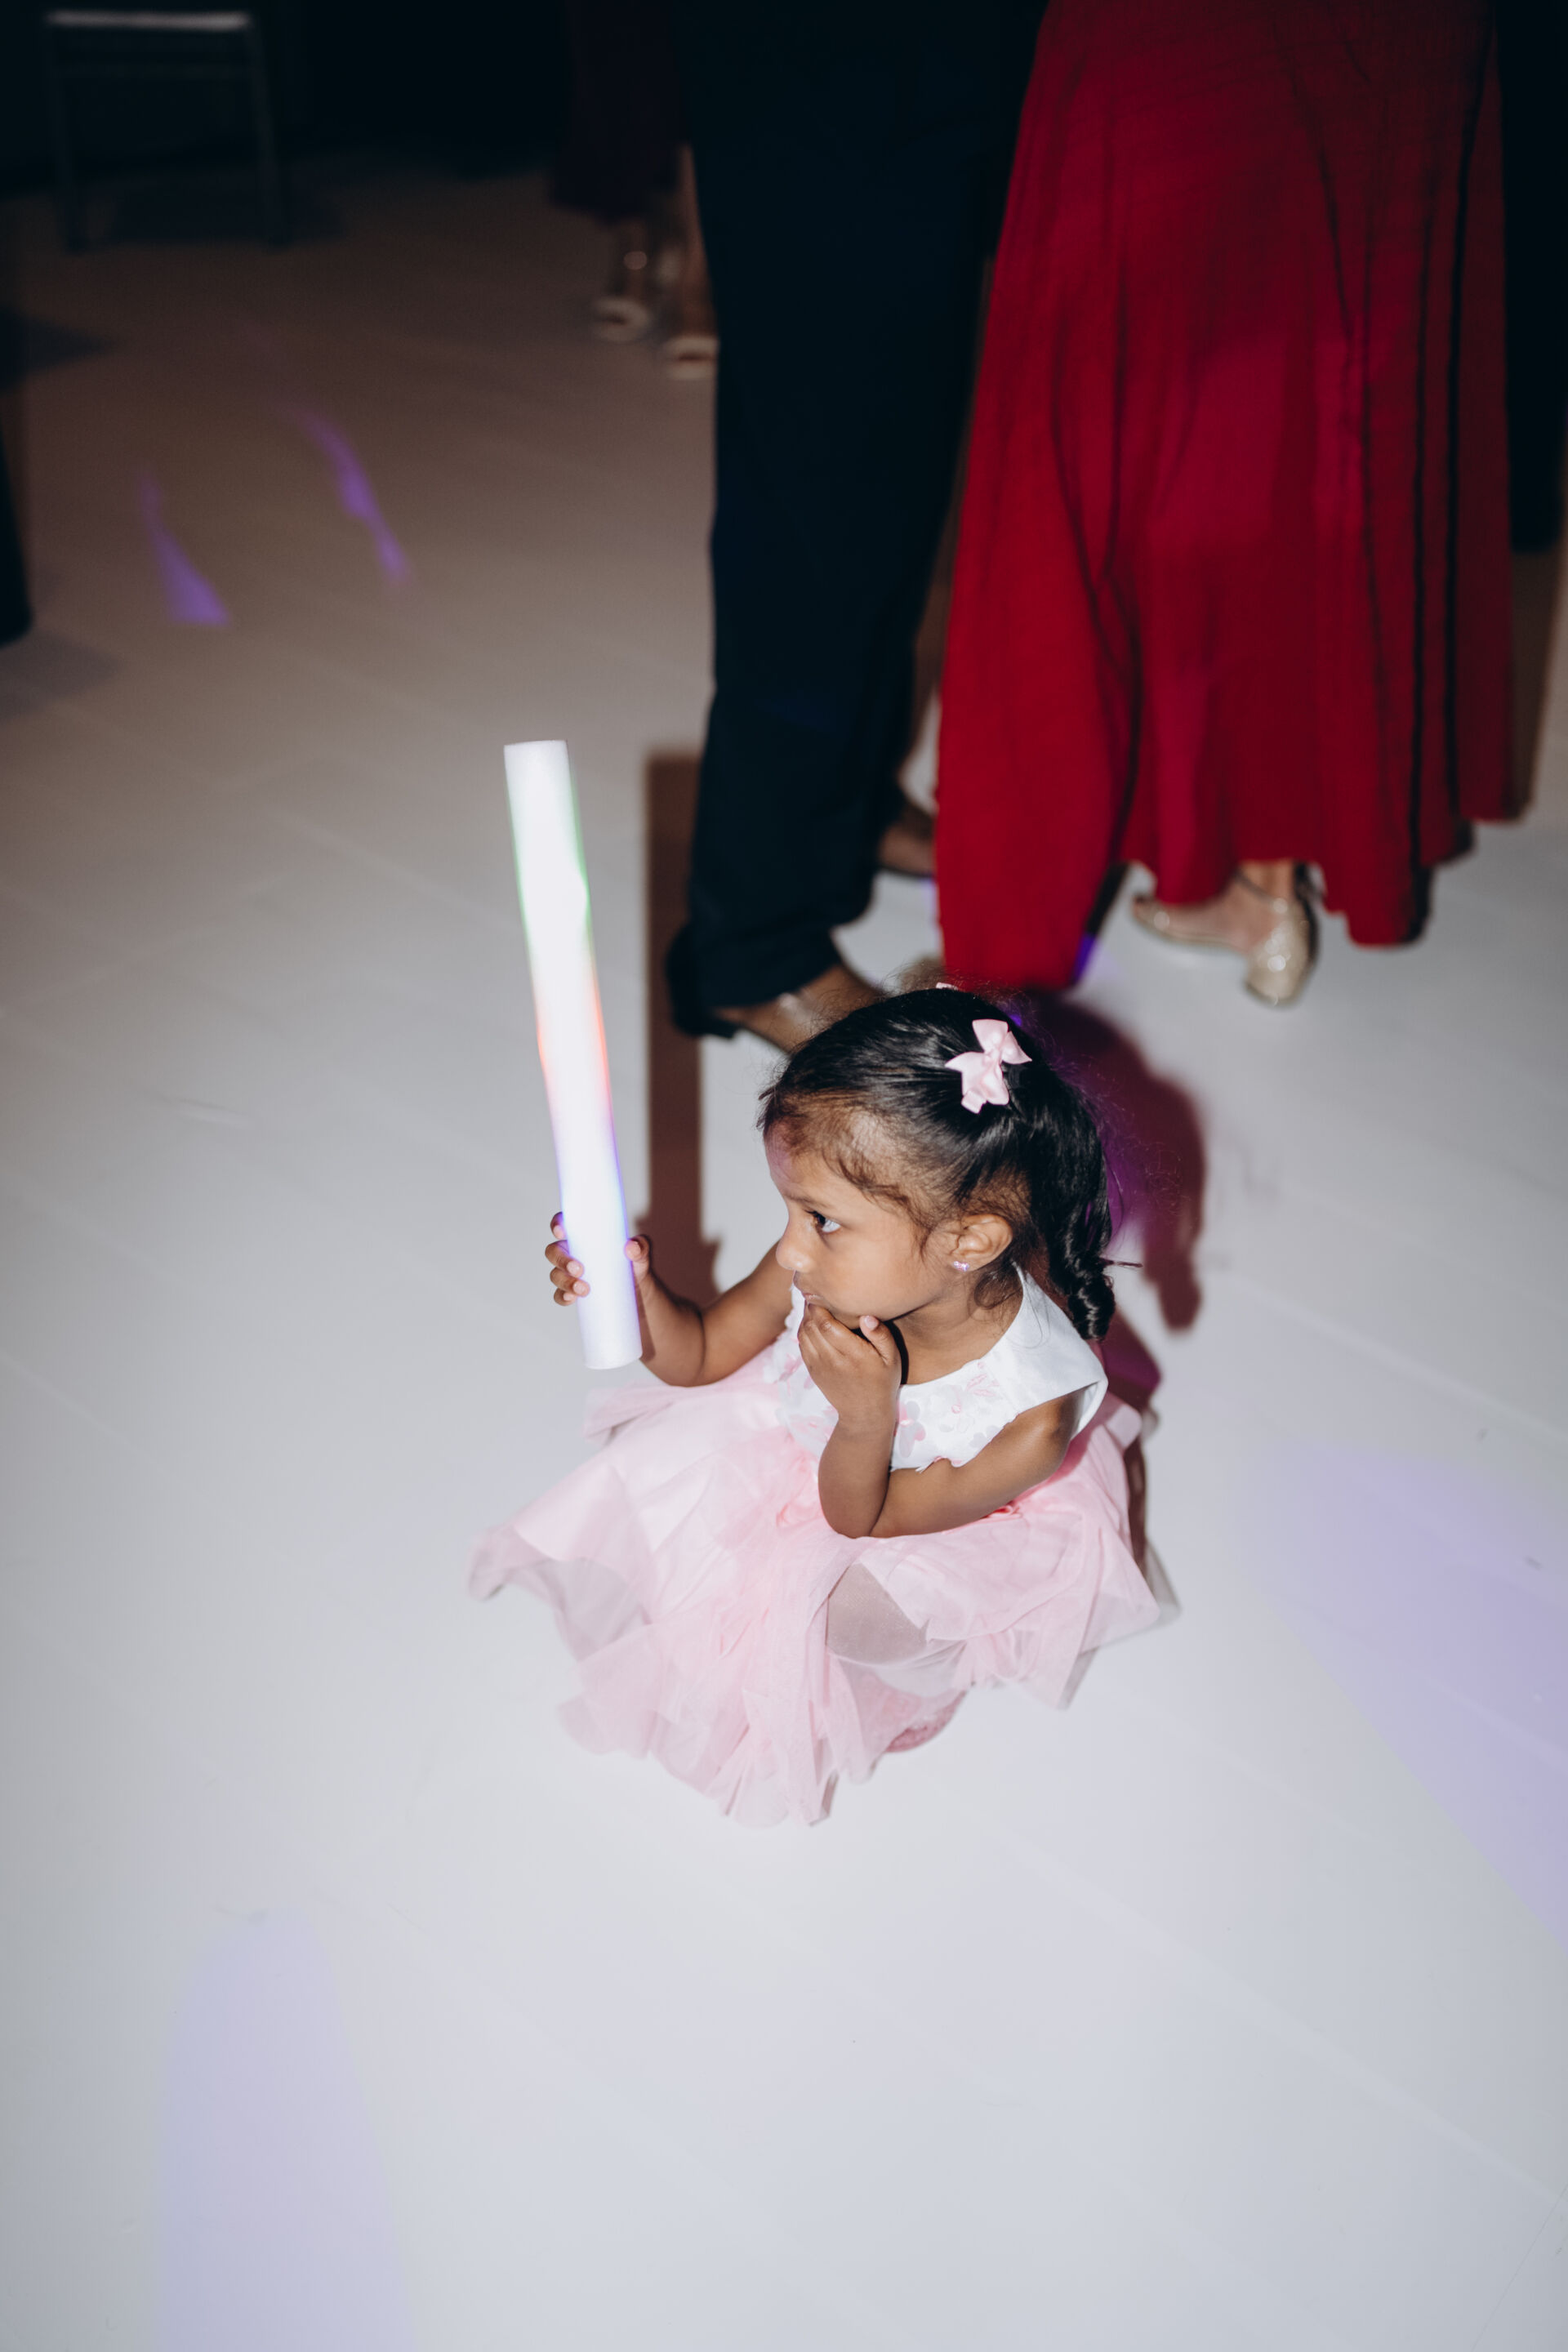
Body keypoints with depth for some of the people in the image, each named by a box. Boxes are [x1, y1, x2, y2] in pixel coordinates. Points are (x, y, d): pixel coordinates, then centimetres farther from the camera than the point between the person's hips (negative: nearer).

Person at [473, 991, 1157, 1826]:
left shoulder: (1034, 1417, -40)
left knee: (846, 1608, -25)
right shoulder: (828, 1268, -30)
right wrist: (637, 1292, -31)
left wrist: (866, 1420, -46)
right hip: (803, 1435, 4)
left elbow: (859, 1522, -24)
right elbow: (703, 1353, -8)